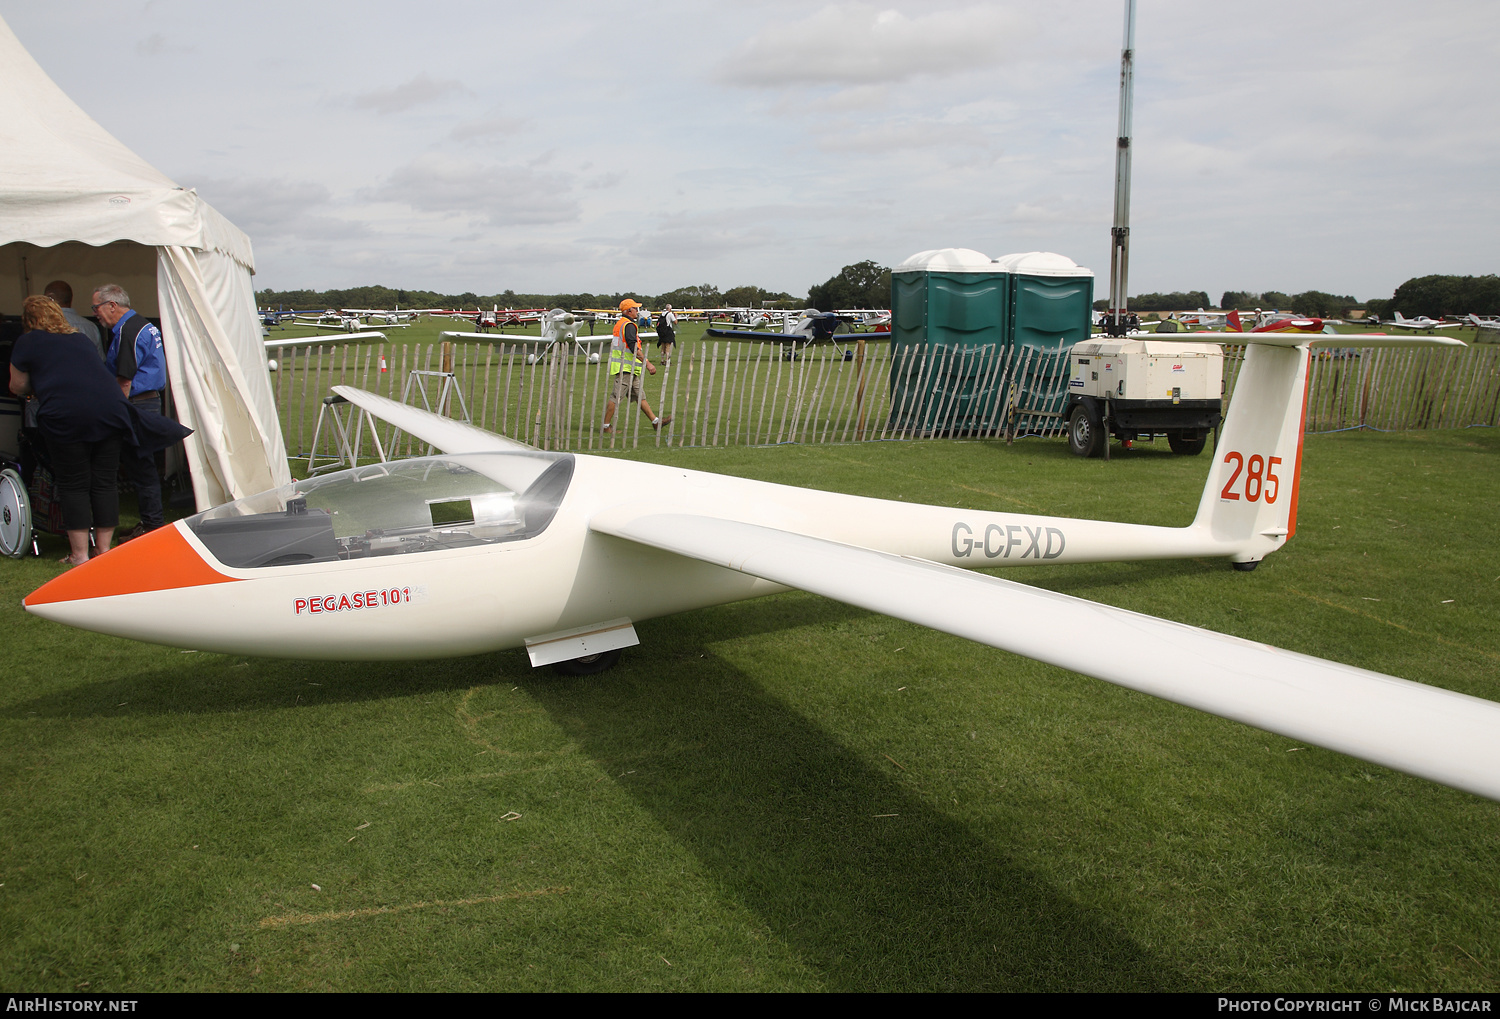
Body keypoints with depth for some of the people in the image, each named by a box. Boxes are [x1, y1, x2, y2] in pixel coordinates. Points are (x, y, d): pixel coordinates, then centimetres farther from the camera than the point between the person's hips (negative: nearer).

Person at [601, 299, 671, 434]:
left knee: (639, 396, 11)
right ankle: (606, 427, -1)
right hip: (625, 368, -11)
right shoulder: (629, 325, -14)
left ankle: (655, 421, 13)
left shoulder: (620, 324, 18)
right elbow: (634, 348, -23)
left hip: (628, 368, 11)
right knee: (616, 397, -6)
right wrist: (647, 363, -26)